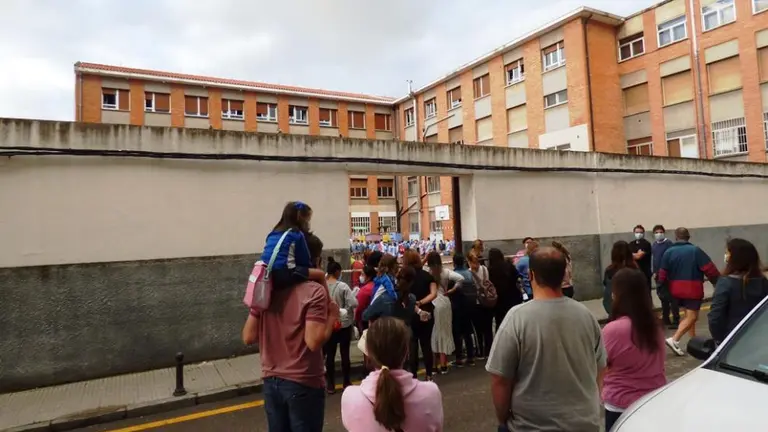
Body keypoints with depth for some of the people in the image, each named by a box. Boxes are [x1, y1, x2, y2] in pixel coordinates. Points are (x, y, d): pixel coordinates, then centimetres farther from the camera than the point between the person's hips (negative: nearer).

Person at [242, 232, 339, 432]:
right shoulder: (315, 291, -15)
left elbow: (248, 337, 2)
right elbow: (314, 341, -22)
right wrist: (332, 315, -7)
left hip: (271, 381, 5)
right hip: (303, 383, -5)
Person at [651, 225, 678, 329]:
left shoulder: (669, 243, -8)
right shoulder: (653, 245, 11)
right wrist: (654, 272, 12)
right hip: (658, 275, 6)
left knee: (672, 297, -2)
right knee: (663, 297, 13)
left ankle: (675, 321, 3)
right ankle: (665, 319, 23)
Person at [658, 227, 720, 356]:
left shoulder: (669, 252, 1)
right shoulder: (695, 250, -9)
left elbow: (663, 273, 2)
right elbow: (710, 269, -10)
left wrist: (665, 288, 13)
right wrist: (717, 282, 3)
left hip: (676, 289, 5)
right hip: (692, 289, -5)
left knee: (688, 314, 22)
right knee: (691, 316, -3)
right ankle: (674, 339, -17)